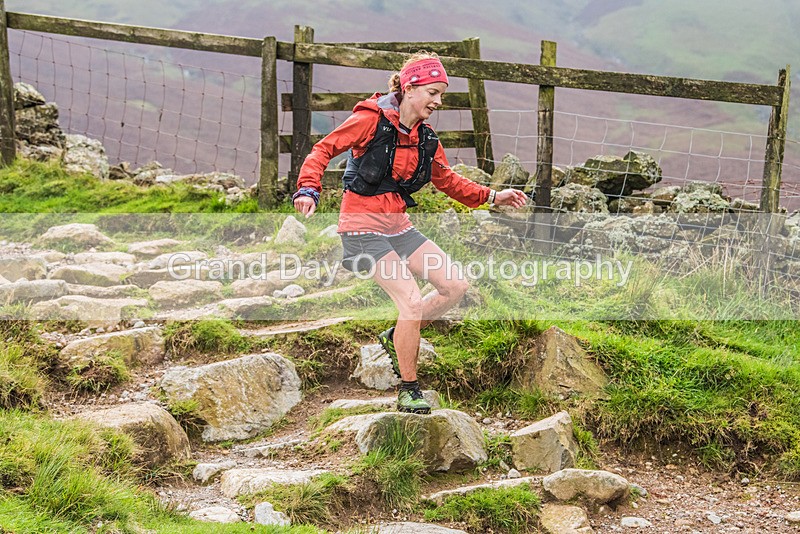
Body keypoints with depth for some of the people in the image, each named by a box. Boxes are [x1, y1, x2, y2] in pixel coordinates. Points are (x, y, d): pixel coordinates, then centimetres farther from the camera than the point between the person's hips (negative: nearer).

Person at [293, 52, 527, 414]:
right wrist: (309, 189, -25)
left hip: (398, 226, 8)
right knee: (412, 301, -18)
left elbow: (447, 180, 19)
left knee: (456, 286, 0)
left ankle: (397, 339, 19)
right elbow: (325, 149, -11)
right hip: (363, 227, -8)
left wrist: (491, 197, 9)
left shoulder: (425, 138, 8)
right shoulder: (371, 120, -12)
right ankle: (408, 392, -3)